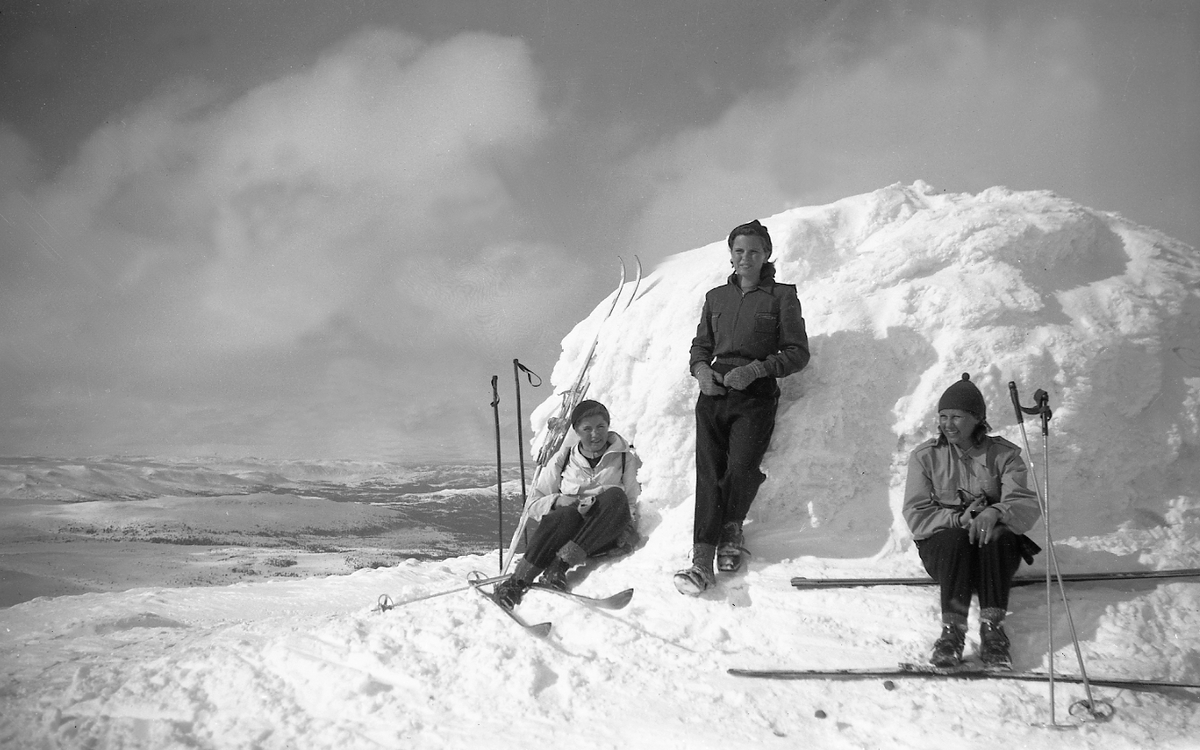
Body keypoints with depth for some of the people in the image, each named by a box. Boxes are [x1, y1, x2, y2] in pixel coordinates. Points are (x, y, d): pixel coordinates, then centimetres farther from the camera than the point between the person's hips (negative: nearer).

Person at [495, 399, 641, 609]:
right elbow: (532, 504, 12)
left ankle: (560, 565, -39)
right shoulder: (563, 459, 13)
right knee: (567, 515, -36)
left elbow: (634, 502, 8)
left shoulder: (626, 458, 13)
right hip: (565, 531, 0)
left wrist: (628, 531, -12)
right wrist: (557, 501, -8)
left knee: (616, 496, -32)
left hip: (604, 537, 0)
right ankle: (518, 580, -45)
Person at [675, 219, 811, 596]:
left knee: (742, 467, -24)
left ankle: (732, 528, 7)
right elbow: (701, 345, 26)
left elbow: (798, 352, 3)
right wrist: (700, 368, 3)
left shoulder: (781, 296, 8)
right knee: (708, 472, -12)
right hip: (713, 392, 3)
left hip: (755, 395, -3)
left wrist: (755, 369, -11)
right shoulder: (716, 297, 21)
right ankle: (702, 561, -15)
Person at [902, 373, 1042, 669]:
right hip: (941, 545, 0)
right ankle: (952, 629, -43)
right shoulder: (924, 456, 2)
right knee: (956, 538, -34)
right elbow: (916, 516, -5)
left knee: (996, 534, -33)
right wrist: (958, 519, -22)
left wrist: (995, 513, -34)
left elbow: (1029, 506, -11)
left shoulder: (1003, 454, 2)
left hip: (997, 552, 0)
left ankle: (993, 625, -40)